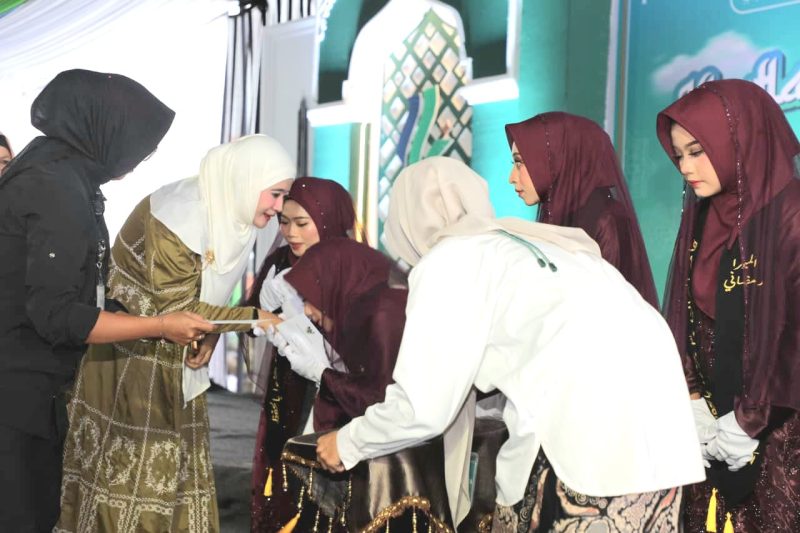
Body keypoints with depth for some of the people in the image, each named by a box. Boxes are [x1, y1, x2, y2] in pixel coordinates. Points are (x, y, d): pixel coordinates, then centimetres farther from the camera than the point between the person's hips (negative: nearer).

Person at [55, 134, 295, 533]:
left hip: (177, 363, 7)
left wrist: (211, 335, -9)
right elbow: (175, 309, -24)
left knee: (173, 471, 10)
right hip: (128, 355, -7)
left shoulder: (235, 217, -1)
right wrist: (253, 317, -22)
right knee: (124, 474, 0)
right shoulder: (179, 215, -25)